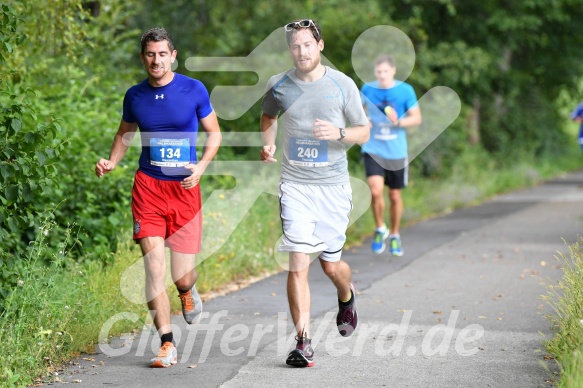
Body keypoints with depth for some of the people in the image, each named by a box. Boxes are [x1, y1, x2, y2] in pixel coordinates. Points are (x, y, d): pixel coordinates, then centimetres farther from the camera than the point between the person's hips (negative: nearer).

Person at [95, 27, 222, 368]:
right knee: (154, 265, -11)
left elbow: (214, 133, 6)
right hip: (148, 186, 1)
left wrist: (201, 166, -11)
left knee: (182, 275, -2)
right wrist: (112, 162, 1)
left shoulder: (194, 90, -2)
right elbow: (126, 133, 20)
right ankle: (167, 344, -3)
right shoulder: (135, 96, 4)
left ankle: (188, 292, 38)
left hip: (185, 188, -1)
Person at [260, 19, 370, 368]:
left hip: (333, 185, 0)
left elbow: (364, 131, 5)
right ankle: (303, 342, -7)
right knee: (298, 264, -10)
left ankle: (346, 297, 42)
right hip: (295, 185, 0)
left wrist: (339, 133, -15)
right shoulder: (279, 86, 2)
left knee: (331, 264, 6)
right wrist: (268, 143, 5)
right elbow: (268, 116, 24)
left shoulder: (343, 85, -2)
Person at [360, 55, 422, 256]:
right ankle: (380, 229, 6)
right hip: (373, 149, 0)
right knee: (376, 190, -19)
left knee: (394, 195, 9)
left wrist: (399, 122, -19)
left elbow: (417, 118, -1)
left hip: (396, 151, 0)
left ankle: (394, 236, 30)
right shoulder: (367, 89, 1)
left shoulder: (405, 90, -3)